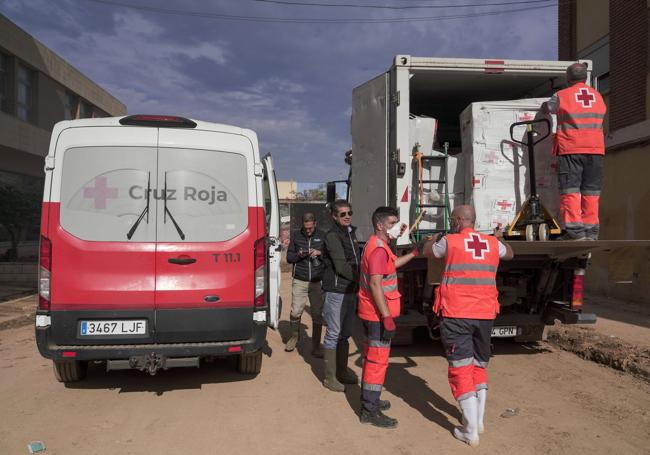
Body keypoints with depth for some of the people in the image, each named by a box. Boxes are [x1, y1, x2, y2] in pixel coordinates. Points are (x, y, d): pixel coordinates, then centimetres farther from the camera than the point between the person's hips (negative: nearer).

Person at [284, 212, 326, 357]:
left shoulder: (322, 236, 4)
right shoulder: (296, 235, 5)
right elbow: (289, 257, 8)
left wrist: (320, 253, -13)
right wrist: (298, 255, -12)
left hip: (317, 281, 0)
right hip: (299, 281, 0)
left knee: (317, 314, 2)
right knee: (295, 312, -2)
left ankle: (315, 346, 14)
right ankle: (294, 336, 27)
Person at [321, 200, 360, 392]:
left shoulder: (351, 233, 14)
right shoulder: (332, 236, -12)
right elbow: (341, 266, -18)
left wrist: (359, 280, 3)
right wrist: (361, 279, -15)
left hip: (351, 290, 8)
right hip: (336, 291, -8)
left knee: (345, 333, 17)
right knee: (334, 334, 0)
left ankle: (342, 371, 29)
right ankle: (330, 377, 9)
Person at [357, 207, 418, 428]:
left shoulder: (376, 245, 13)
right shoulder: (379, 249, -20)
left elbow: (391, 265, 29)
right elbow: (375, 284, -26)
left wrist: (413, 254, 25)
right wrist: (387, 317, -27)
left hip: (371, 313, 11)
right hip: (378, 314, -11)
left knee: (372, 357, 20)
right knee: (378, 360, -4)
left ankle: (369, 401, 33)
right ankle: (370, 411, 3)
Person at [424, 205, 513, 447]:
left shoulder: (450, 241, -5)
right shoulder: (492, 244, 8)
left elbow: (427, 252, 15)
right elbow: (509, 254, 31)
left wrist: (436, 237, 35)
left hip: (457, 314, -5)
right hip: (485, 314, 5)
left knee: (461, 370, 0)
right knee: (479, 366, 21)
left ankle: (470, 431, 1)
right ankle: (478, 420, 29)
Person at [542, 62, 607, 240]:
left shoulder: (562, 96, -1)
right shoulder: (597, 96, 14)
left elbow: (545, 108, 13)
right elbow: (601, 116, 24)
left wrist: (546, 105, 35)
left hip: (571, 148, -4)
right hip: (595, 149, 4)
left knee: (570, 189, -3)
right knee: (591, 190, 8)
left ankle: (575, 230, -10)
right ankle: (591, 230, 9)